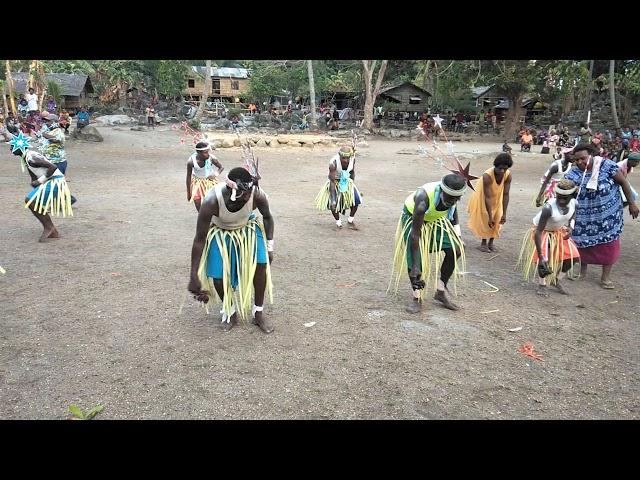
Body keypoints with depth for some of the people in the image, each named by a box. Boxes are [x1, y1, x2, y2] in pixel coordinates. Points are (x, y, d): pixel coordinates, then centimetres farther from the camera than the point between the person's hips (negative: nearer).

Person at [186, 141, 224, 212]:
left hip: (210, 181, 0)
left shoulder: (211, 158, -26)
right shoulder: (191, 161, -26)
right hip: (197, 183, 0)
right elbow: (188, 177, -13)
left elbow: (221, 167, -9)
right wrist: (188, 192, -5)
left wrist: (216, 174, -32)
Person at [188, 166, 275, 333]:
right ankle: (230, 311, 18)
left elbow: (267, 217, -7)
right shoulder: (212, 201, -39)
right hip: (220, 232, -1)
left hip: (247, 228, 1)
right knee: (217, 275, -11)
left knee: (261, 264, -15)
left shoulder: (257, 195, -33)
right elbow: (199, 239, -29)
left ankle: (258, 312, 5)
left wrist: (269, 246, -7)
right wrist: (194, 277, -28)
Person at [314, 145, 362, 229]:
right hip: (335, 183, -4)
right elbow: (332, 182, -32)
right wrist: (333, 199, -36)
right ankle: (338, 221, 9)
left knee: (356, 200, -12)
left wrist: (352, 184, 10)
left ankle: (350, 221, 11)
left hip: (347, 182, 4)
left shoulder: (352, 159, -19)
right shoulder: (333, 163, -33)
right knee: (333, 204, -20)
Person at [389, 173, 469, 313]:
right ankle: (416, 298, 2)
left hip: (436, 219, 5)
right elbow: (415, 234, -39)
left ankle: (440, 292, 5)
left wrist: (458, 237, -1)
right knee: (415, 258, -16)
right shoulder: (424, 199, -41)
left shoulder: (452, 195, -24)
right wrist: (415, 266, -38)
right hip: (413, 218, -5)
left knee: (455, 250, -8)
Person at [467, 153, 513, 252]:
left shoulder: (508, 175, -26)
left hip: (497, 197, 4)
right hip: (483, 197, -4)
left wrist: (504, 214, -22)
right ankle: (483, 243, 13)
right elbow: (487, 197, -35)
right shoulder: (487, 176, -38)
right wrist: (490, 216, -33)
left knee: (497, 219, 5)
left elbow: (506, 195, -22)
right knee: (484, 219, -2)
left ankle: (491, 242, 19)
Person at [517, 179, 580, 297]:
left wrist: (570, 227, -13)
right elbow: (538, 232, -36)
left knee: (573, 257, 1)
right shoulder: (548, 208, -38)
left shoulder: (573, 203, -21)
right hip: (543, 233, -6)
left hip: (559, 232, 6)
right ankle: (542, 284, 7)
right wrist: (540, 256, -39)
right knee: (544, 258, -20)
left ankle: (556, 280, 24)